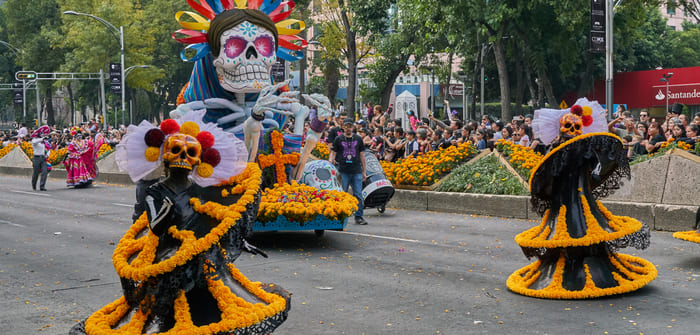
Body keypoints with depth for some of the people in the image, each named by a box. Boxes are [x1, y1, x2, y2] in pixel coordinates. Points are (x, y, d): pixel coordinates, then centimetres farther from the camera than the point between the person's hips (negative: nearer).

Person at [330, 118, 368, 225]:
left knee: (358, 195, -2)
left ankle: (359, 216, 4)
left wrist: (364, 171, 11)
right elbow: (333, 153, 6)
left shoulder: (358, 139, 11)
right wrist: (330, 161, -16)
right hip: (343, 171, -1)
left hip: (356, 172, 1)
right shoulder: (338, 139, 7)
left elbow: (362, 155, 14)